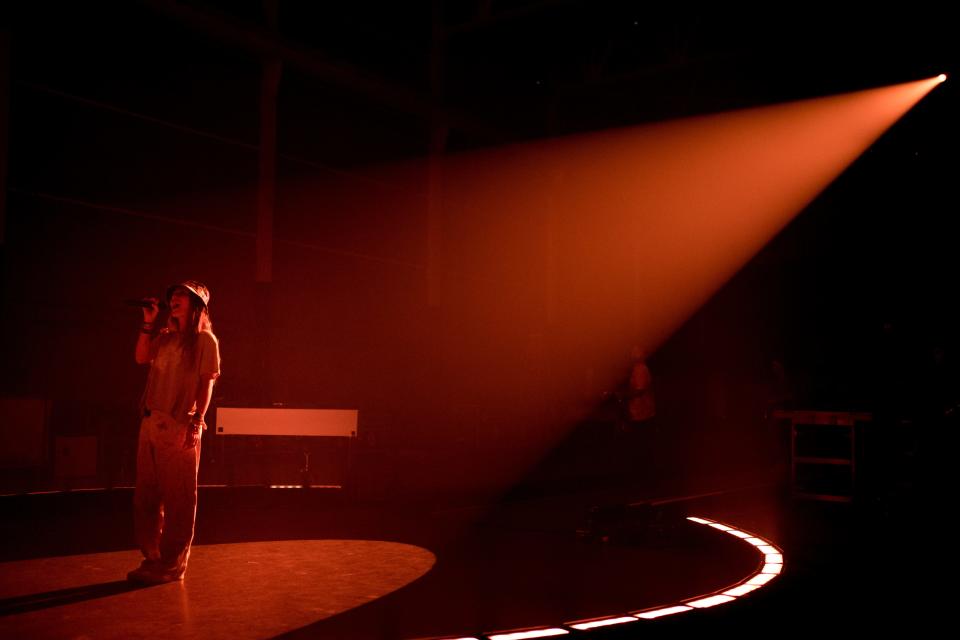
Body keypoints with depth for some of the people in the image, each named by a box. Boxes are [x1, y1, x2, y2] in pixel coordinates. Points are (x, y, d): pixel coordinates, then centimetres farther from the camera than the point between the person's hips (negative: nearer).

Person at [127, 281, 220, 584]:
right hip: (151, 422, 7)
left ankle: (172, 564, 3)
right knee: (146, 494, 9)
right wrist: (148, 322, 4)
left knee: (177, 497, -3)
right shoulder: (165, 337, 19)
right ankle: (152, 558, 19)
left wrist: (197, 422, -15)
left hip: (180, 426, -7)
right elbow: (141, 357, 4)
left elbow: (206, 383, -6)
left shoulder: (204, 339, 0)